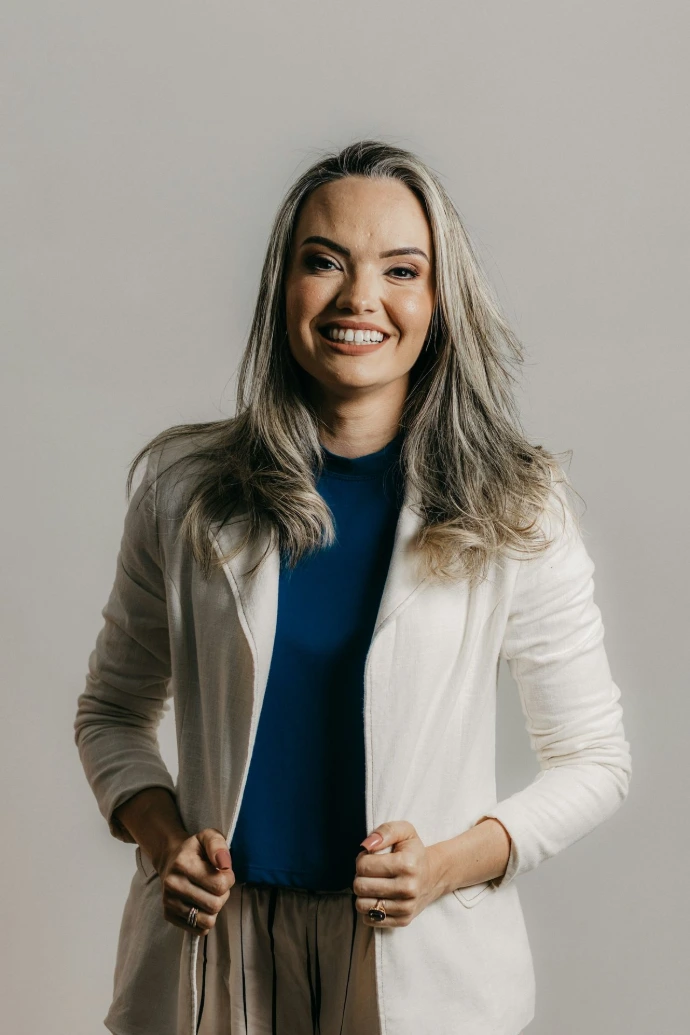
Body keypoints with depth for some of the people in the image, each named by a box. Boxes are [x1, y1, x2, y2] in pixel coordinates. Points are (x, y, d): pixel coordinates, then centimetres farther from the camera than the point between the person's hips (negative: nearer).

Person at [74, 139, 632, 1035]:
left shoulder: (516, 512, -6)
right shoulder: (185, 487, -3)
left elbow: (595, 759, 0)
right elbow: (112, 711, 8)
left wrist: (454, 862, -14)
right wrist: (162, 835, -10)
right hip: (213, 948, 1)